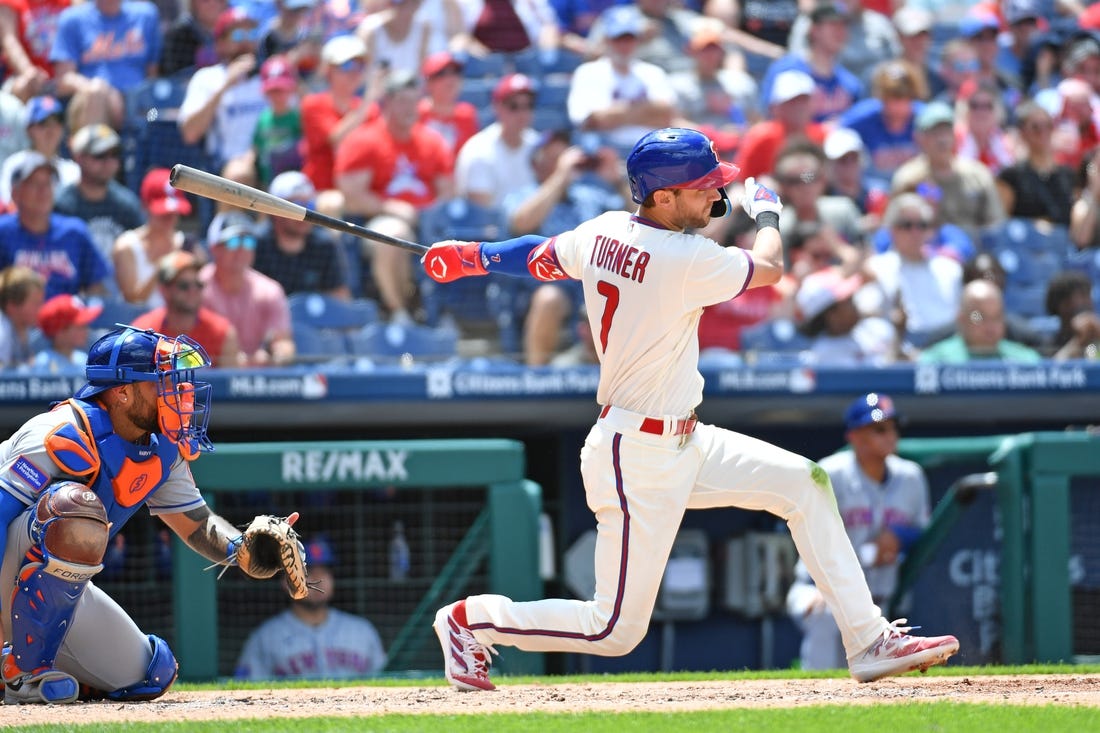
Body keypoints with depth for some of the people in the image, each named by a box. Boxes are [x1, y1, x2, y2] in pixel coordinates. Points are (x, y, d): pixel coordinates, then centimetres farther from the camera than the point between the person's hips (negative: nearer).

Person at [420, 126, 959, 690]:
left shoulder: (603, 232, -1)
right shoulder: (685, 260, -24)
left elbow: (542, 257, 16)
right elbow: (767, 266, -8)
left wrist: (474, 256, 35)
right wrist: (765, 210, 13)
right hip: (639, 458, -10)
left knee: (803, 483, 9)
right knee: (617, 629, -3)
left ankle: (869, 642, 12)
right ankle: (471, 620, 12)